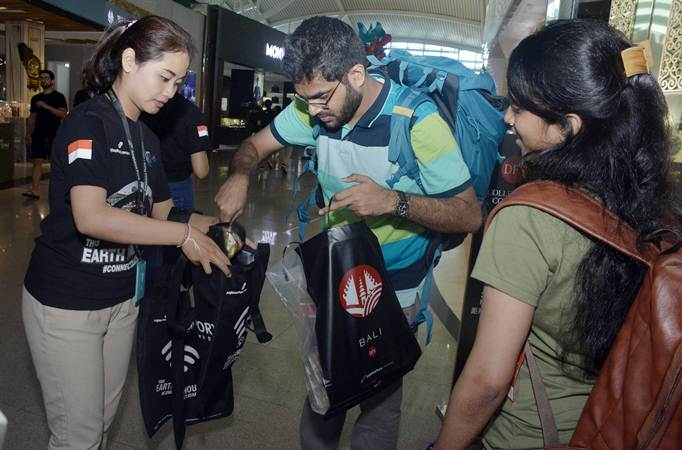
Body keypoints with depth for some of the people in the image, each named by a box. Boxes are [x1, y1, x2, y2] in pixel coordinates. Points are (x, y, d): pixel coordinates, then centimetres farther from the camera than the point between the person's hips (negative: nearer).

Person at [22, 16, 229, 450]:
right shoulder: (87, 122, -17)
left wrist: (217, 225, -4)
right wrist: (184, 235, -28)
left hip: (122, 298, 7)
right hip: (65, 304, -7)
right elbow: (90, 217, -31)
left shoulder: (147, 139, 7)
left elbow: (161, 211, 11)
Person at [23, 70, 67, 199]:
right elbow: (32, 117, 19)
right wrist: (28, 134, 14)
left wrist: (46, 106, -20)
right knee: (37, 161, -2)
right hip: (38, 134, 4)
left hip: (54, 134, -4)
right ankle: (34, 190, -6)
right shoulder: (36, 98, 17)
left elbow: (63, 113, -12)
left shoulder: (58, 97, 2)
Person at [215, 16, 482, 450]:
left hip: (393, 289, -4)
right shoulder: (316, 107, -10)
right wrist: (239, 177, -19)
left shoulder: (418, 120, -24)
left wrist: (394, 202, -36)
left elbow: (470, 214, -21)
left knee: (379, 397, 14)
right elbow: (256, 144, 3)